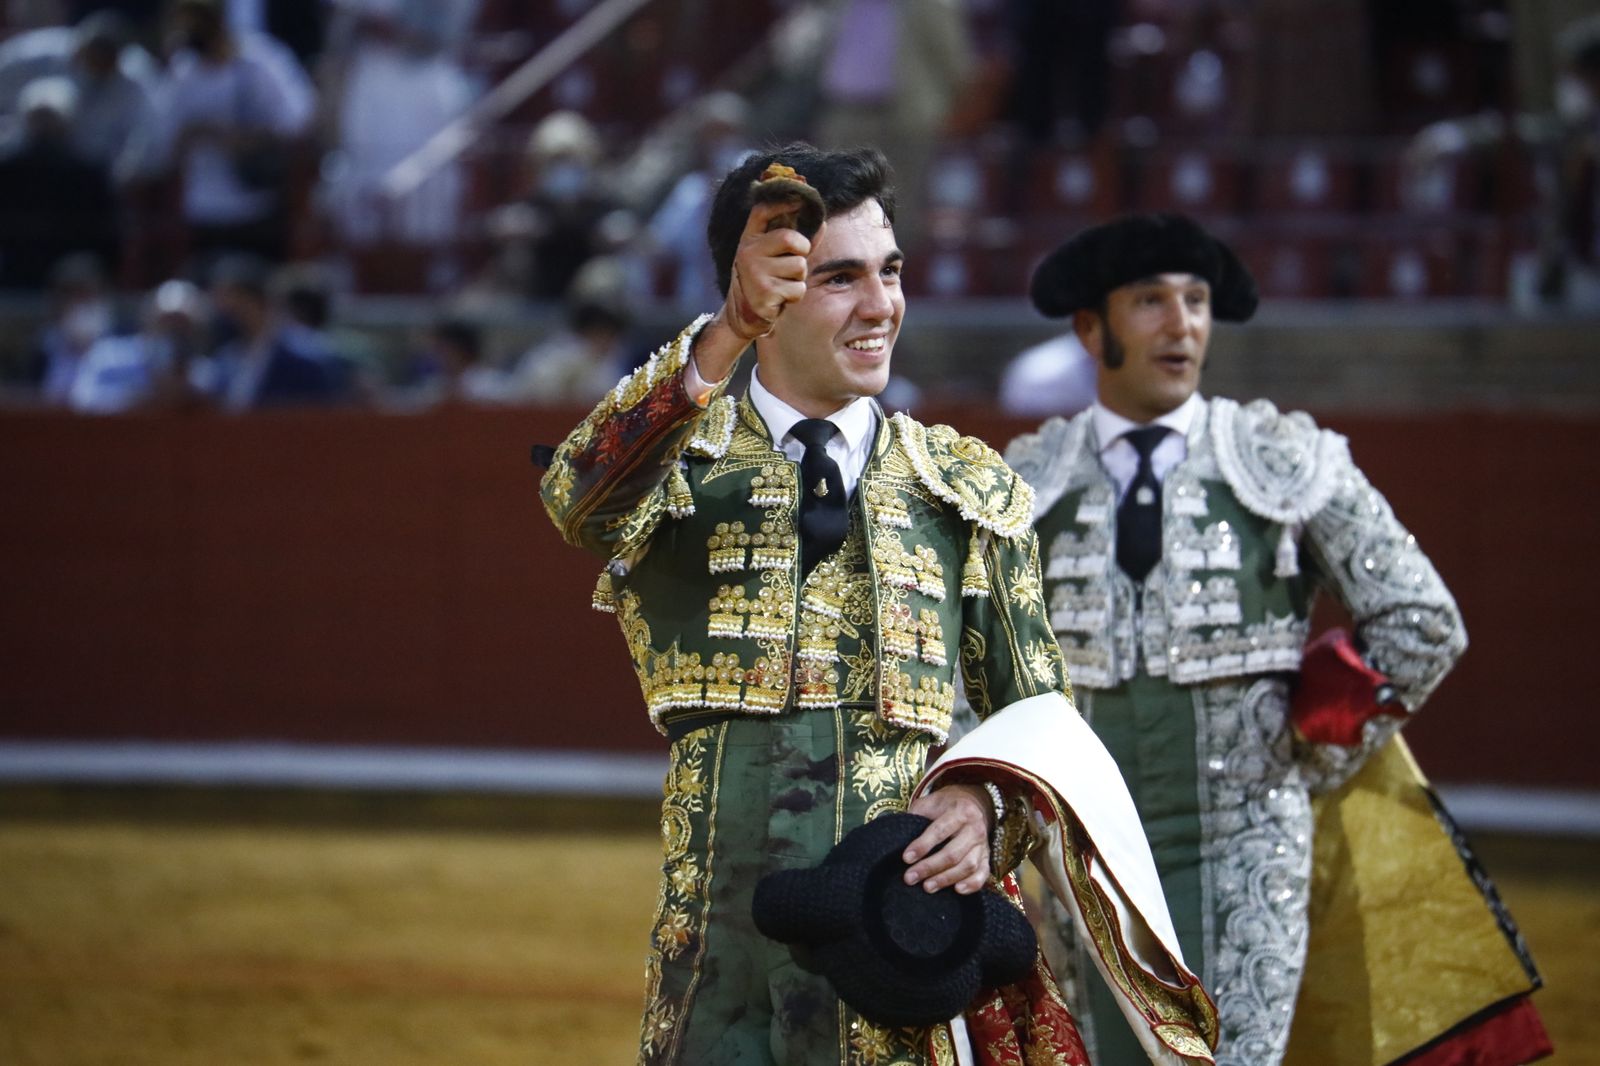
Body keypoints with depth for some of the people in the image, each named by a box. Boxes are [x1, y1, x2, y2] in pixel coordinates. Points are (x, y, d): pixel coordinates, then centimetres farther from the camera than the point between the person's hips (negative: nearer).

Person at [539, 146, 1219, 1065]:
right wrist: (724, 337, -33)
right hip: (719, 922, -1)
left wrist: (989, 805, -11)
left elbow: (1040, 716, 13)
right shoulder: (683, 459, 6)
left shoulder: (971, 488, 13)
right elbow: (579, 500, -18)